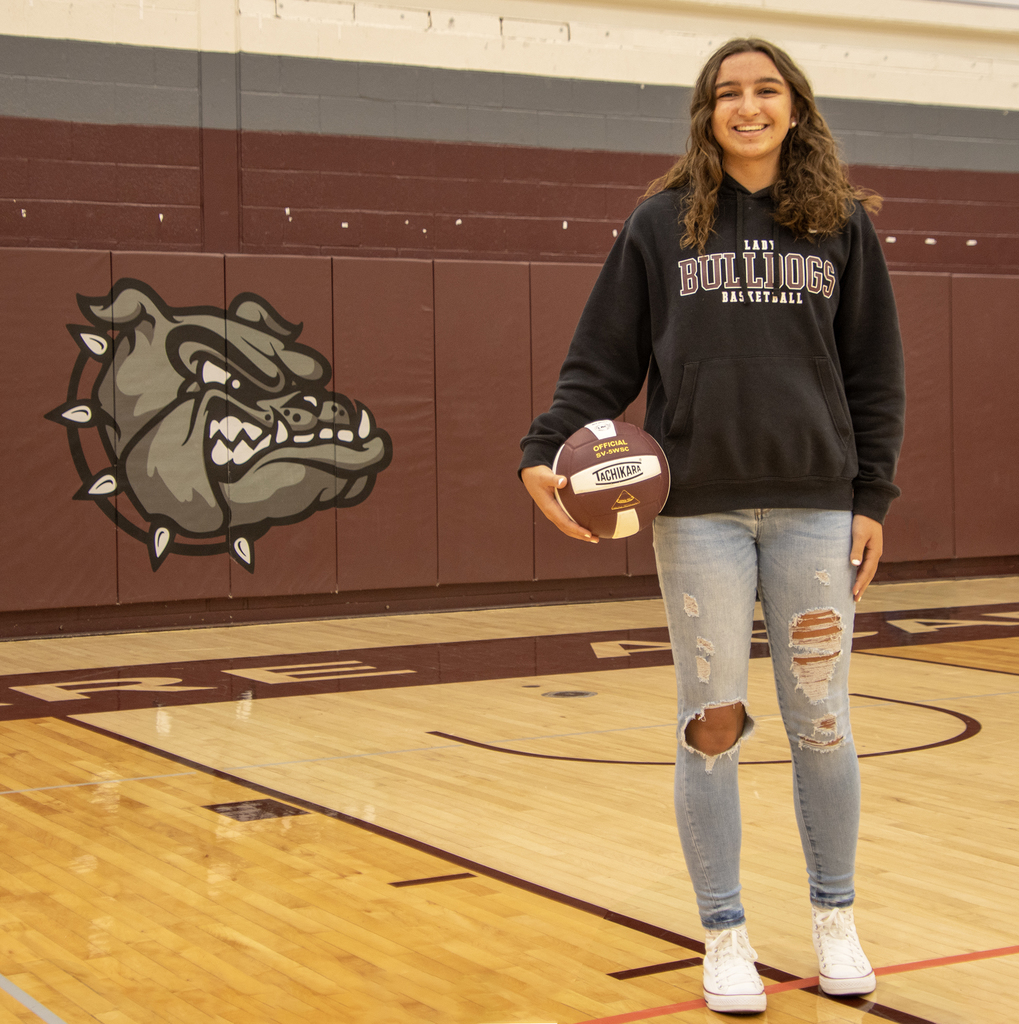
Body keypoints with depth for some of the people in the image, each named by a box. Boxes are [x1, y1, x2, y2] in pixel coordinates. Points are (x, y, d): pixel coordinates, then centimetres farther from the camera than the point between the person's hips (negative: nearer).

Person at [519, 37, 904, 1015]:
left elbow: (874, 373, 9)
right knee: (711, 724, 3)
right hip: (699, 508, -1)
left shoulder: (843, 223, 8)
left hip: (815, 507, 1)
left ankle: (835, 919, 24)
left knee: (820, 722, 5)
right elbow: (601, 360, 2)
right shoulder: (661, 223, 5)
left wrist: (872, 498, 2)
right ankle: (725, 937, 16)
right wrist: (544, 454, -11)